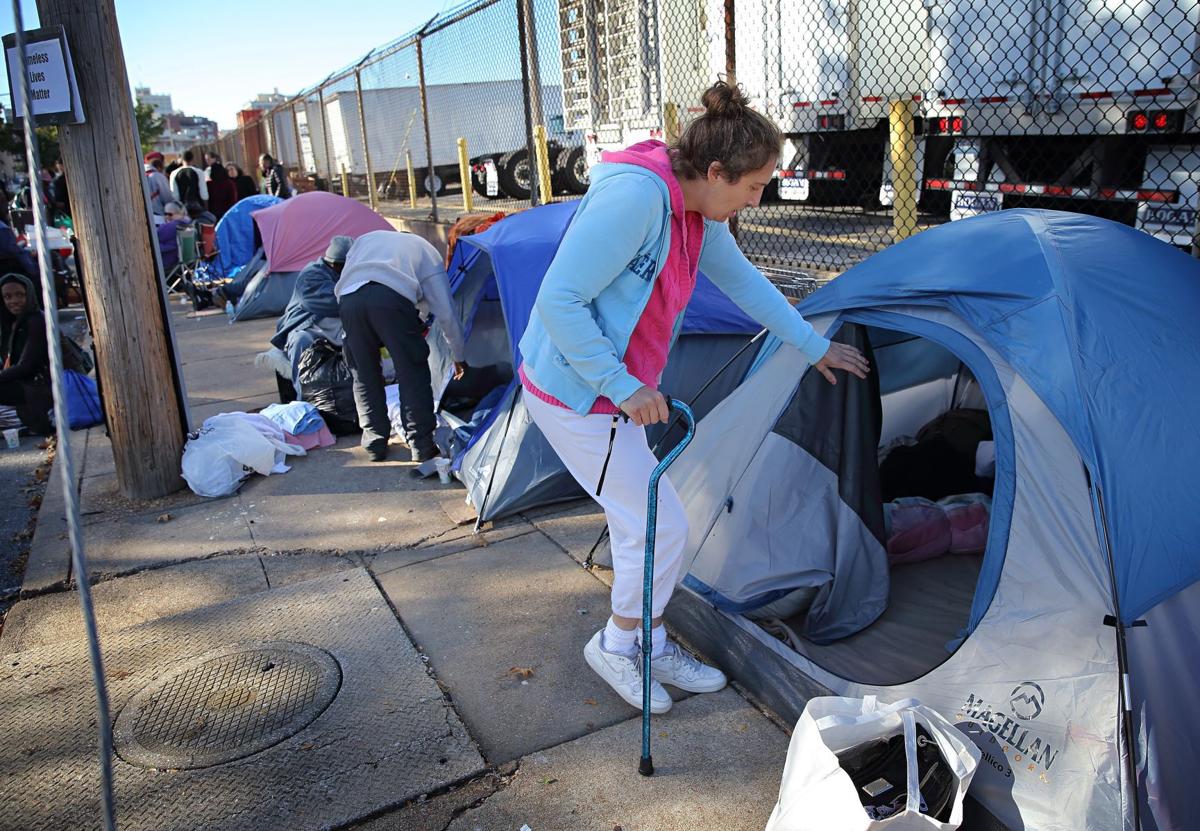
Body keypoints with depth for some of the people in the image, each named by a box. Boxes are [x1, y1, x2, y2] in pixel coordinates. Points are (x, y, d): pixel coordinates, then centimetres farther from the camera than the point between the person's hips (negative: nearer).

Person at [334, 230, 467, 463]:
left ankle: (375, 443, 21)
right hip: (391, 297, -3)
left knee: (364, 375, 17)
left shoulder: (366, 238, 39)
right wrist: (459, 357, 35)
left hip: (348, 298, 3)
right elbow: (446, 314, 24)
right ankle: (422, 445, 9)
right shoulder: (427, 251, 29)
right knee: (413, 374, 8)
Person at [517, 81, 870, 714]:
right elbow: (559, 300, -27)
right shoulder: (633, 197, -27)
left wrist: (814, 347, 25)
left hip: (613, 391, 9)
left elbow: (743, 281, 18)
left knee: (638, 520, 16)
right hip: (575, 395, -9)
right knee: (661, 524, -2)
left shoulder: (700, 212, 3)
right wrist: (624, 387, -24)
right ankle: (615, 646, 22)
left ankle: (651, 644, 34)